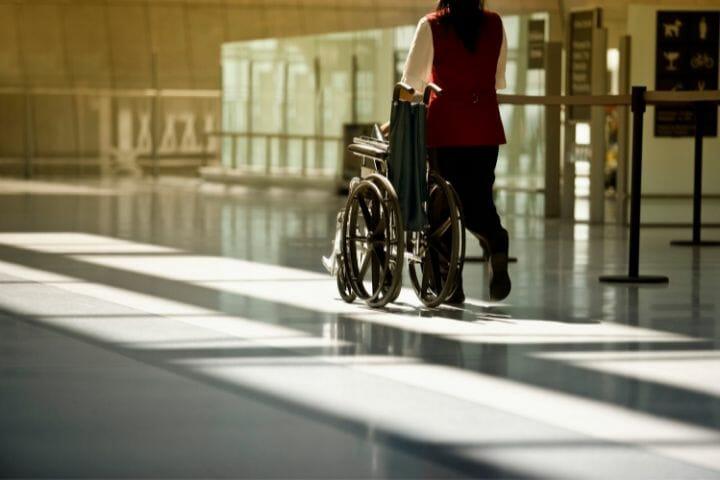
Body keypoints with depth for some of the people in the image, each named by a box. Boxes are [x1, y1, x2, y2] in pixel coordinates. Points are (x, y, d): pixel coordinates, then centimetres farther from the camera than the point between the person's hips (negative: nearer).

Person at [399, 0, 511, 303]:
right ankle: (496, 242, -23)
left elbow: (411, 81, 0)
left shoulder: (431, 26, -4)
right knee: (478, 199, 9)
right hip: (485, 127, 2)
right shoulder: (495, 24, 4)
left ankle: (451, 284, 8)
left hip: (445, 124, -2)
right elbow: (499, 81, 13)